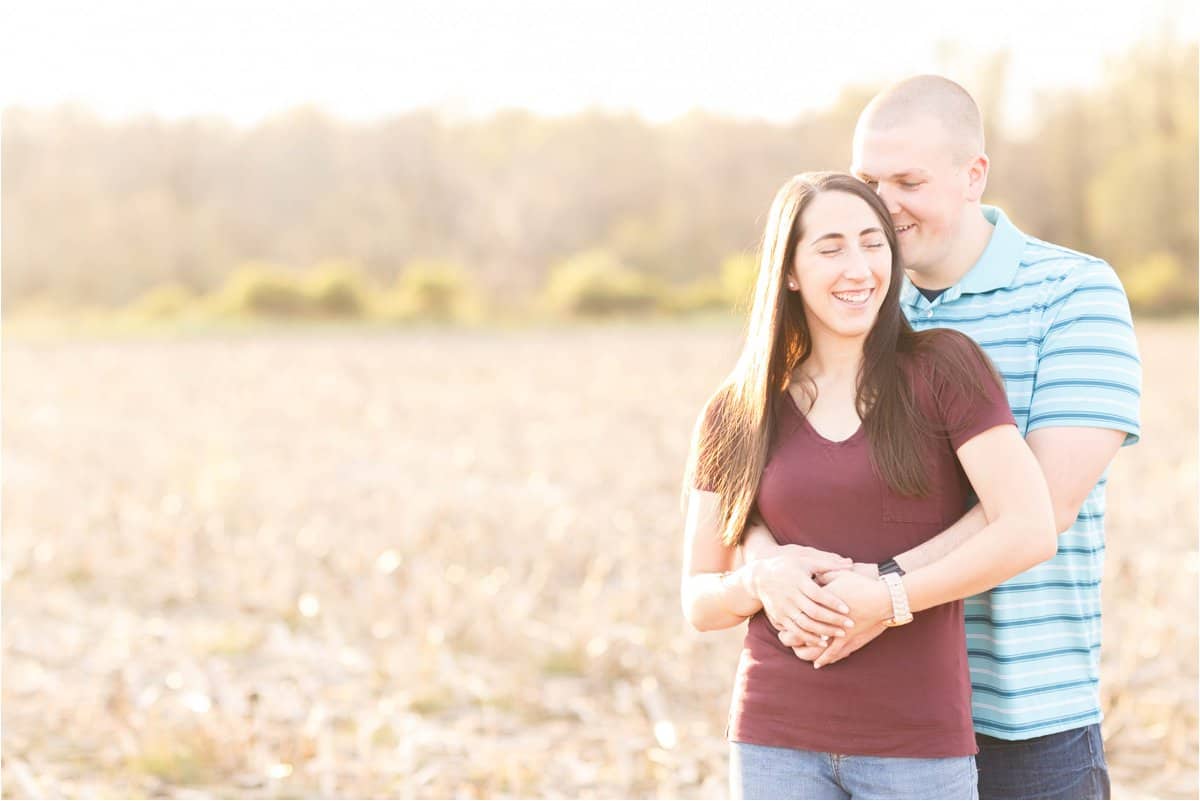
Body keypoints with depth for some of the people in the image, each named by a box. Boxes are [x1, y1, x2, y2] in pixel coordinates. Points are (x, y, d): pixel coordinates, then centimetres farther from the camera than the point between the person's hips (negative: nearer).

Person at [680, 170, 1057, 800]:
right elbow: (699, 601, 9)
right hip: (778, 742, 2)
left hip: (916, 744, -2)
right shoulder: (735, 417, 5)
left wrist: (889, 599, -18)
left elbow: (1031, 532, -12)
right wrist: (760, 583, -13)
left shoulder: (944, 369, -2)